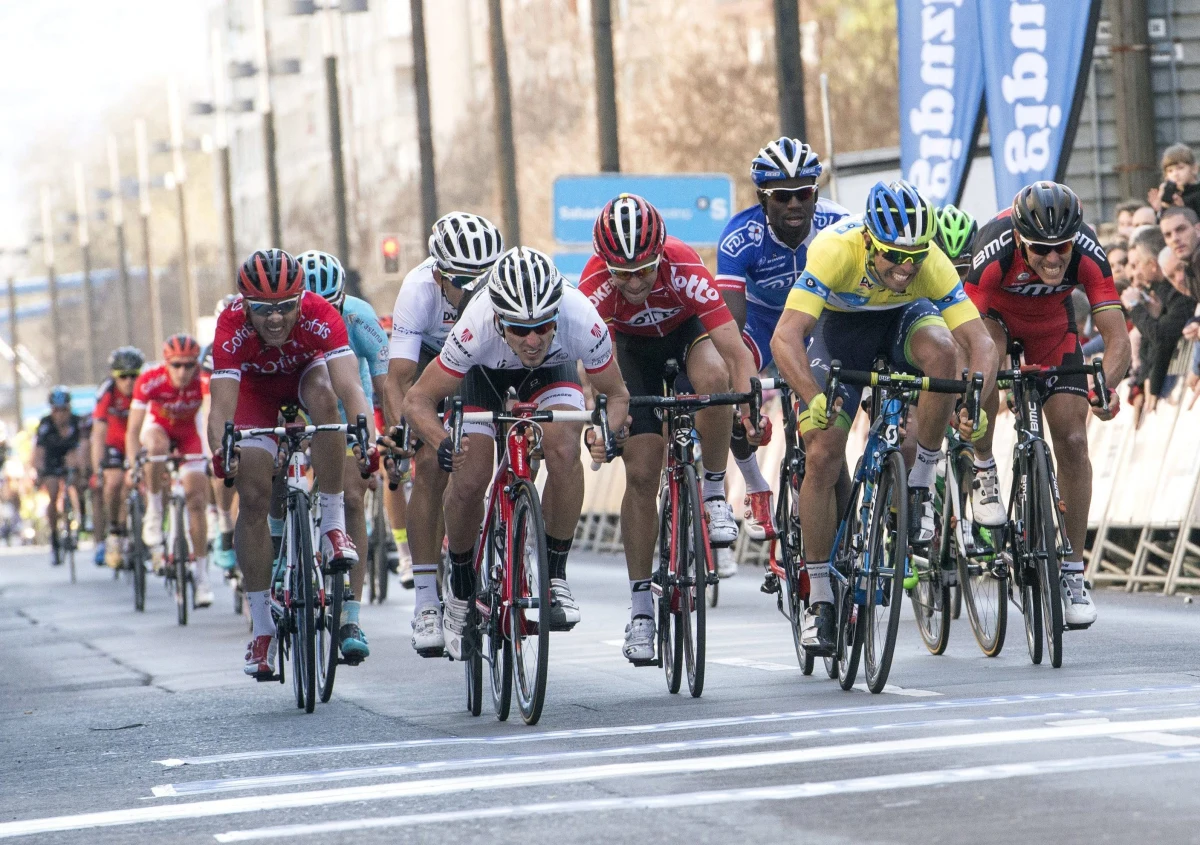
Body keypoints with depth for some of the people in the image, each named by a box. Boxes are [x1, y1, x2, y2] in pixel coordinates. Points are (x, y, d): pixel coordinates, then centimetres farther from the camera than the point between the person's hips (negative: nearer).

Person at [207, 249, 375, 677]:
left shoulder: (320, 316, -37)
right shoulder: (232, 329, -36)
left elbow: (350, 388, -47)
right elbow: (222, 405, -42)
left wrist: (368, 440, -65)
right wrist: (220, 453, -63)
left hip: (307, 373, 0)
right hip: (257, 389, 0)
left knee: (323, 396, -37)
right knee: (253, 496, -13)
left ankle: (333, 527, -25)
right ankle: (262, 627, -4)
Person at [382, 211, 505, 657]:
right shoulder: (419, 289, -35)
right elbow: (398, 376, -38)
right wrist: (397, 427, -56)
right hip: (431, 360, -2)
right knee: (430, 466, -18)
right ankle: (426, 601, -16)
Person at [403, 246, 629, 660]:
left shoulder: (582, 320, -38)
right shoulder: (476, 327, -41)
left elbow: (616, 393, -20)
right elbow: (418, 400, -30)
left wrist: (609, 434, -42)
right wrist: (442, 443, -49)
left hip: (552, 373, 0)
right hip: (486, 375, 0)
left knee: (564, 451, -28)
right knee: (468, 481, -16)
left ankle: (555, 575, -11)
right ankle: (461, 590, 11)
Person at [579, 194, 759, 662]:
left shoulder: (685, 268, -37)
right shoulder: (596, 283, -34)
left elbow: (736, 351, -40)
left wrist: (749, 408, -53)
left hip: (688, 329, -1)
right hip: (633, 344, 1)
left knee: (713, 377, -38)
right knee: (640, 474, -8)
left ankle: (714, 494, -15)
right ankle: (641, 606, 2)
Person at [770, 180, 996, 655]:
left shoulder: (932, 264, -34)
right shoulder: (835, 250, -38)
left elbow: (979, 342, -36)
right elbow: (786, 337, -46)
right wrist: (814, 398, -62)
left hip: (904, 318, 1)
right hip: (841, 325, -1)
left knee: (942, 352, -35)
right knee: (822, 458, -12)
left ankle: (921, 484, -16)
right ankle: (819, 596, 2)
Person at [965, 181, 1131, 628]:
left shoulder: (1087, 254, -34)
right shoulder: (995, 251, -39)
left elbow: (1117, 337, -37)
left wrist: (1107, 384, -57)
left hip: (1051, 321, 2)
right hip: (993, 310, -2)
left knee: (1072, 441, -8)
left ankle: (1073, 572, 0)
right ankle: (982, 469, -10)